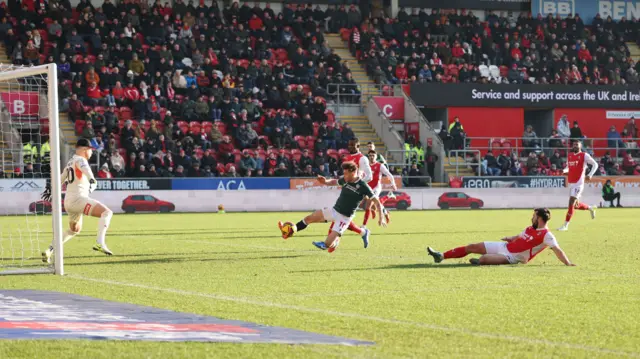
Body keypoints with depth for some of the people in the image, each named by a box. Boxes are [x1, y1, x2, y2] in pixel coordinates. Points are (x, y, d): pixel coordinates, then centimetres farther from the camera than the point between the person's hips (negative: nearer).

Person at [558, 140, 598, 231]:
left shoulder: (584, 155, -5)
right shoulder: (569, 156, 13)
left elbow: (595, 164, -2)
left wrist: (590, 175, -14)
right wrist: (564, 170, 2)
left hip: (578, 183, -7)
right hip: (571, 183, 7)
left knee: (571, 203, -12)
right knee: (576, 205, 13)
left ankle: (565, 225, -8)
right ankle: (590, 208, 41)